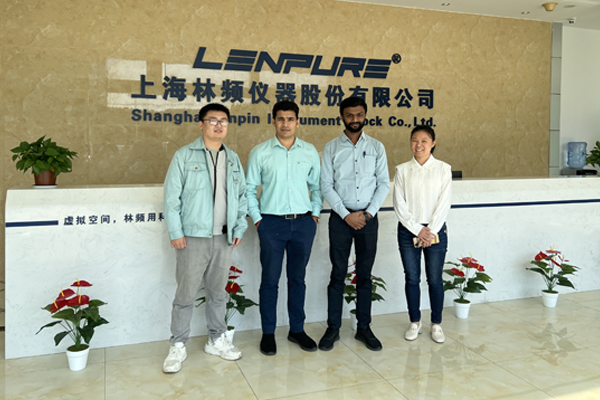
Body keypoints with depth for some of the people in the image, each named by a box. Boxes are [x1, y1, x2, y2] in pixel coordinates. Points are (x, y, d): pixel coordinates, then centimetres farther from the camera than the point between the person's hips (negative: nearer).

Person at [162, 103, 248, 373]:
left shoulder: (233, 159, 12)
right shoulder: (184, 156, -3)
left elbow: (241, 194, 15)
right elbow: (172, 196, -5)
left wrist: (239, 228, 7)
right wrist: (176, 233, -10)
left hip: (224, 238, 4)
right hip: (193, 238, -4)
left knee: (218, 292, 15)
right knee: (186, 294, 2)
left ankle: (217, 340, 29)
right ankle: (178, 346, 17)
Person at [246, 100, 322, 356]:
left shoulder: (310, 152, 7)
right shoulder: (259, 153, 1)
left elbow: (317, 185, 14)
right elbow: (249, 188, 4)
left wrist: (315, 214, 6)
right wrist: (257, 218, -2)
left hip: (303, 222, 2)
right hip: (272, 222, -2)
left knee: (297, 278, 12)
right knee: (270, 280, 4)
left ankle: (297, 330, 25)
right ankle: (268, 333, 18)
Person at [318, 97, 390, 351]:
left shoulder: (376, 147, 6)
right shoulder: (331, 148, 2)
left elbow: (384, 184, 3)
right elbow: (326, 186, -3)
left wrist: (368, 213, -9)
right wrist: (346, 215, -11)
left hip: (368, 217, 1)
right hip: (340, 217, -1)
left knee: (365, 275, 8)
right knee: (338, 274, 4)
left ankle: (364, 328, 18)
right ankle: (333, 328, 14)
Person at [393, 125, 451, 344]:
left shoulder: (443, 169, 1)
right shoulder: (402, 170, 3)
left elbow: (444, 203, -4)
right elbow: (399, 204, -2)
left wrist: (431, 231, -11)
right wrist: (417, 229, -10)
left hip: (435, 230, -1)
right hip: (408, 231, 1)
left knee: (435, 279, 4)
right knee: (412, 278, 7)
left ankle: (436, 324, 20)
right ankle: (415, 323, 22)